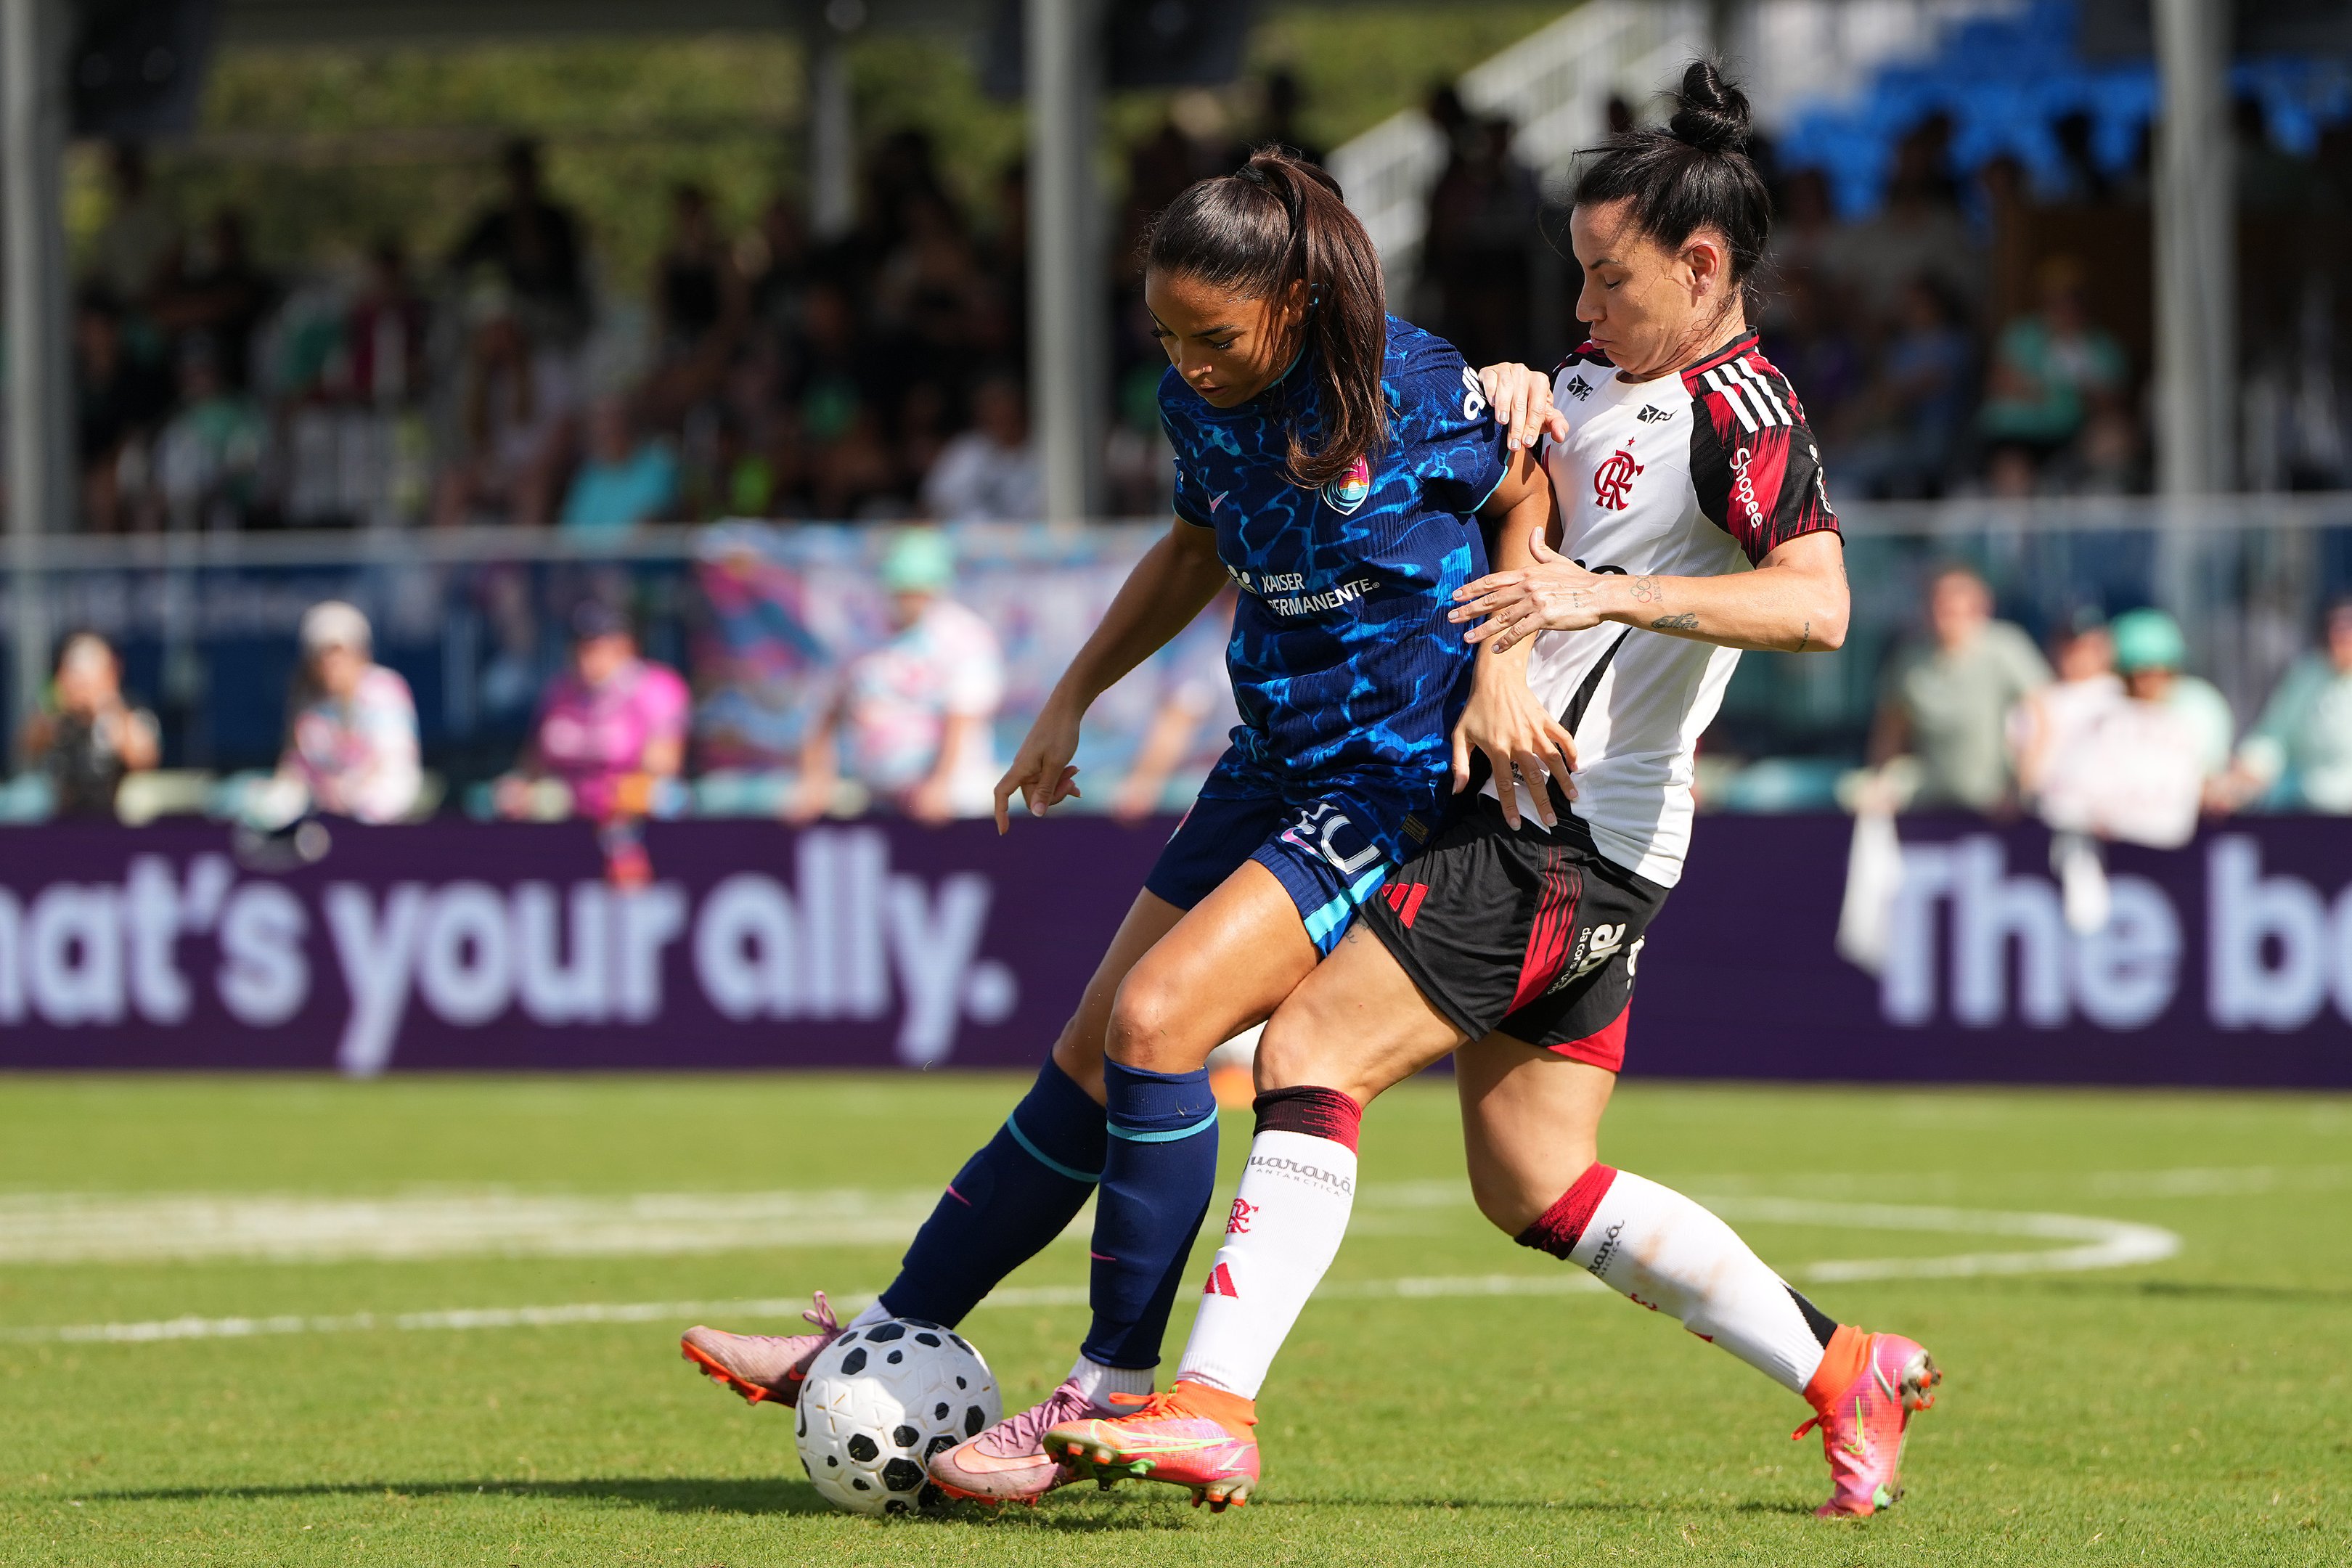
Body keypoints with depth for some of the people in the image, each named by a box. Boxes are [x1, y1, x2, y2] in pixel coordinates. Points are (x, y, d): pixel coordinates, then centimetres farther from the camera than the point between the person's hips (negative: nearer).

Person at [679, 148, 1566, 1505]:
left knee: (1157, 1019, -21)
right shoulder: (1201, 401, 1)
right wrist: (1075, 697, 18)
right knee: (1090, 1059, 9)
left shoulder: (1408, 385, -18)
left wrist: (1502, 666, -15)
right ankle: (893, 1340, 18)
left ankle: (1116, 1393, -13)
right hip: (1270, 767, 7)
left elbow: (1527, 498, -2)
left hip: (1391, 783, -7)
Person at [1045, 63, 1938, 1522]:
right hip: (1544, 823, 10)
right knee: (1539, 1190, 12)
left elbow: (1816, 602, -28)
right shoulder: (1604, 378, 16)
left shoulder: (1741, 414, -13)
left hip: (1577, 839, -10)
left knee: (1312, 1052, -17)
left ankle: (1214, 1409, -22)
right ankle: (1849, 1372, 18)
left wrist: (1610, 591, -37)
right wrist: (1505, 402, 4)